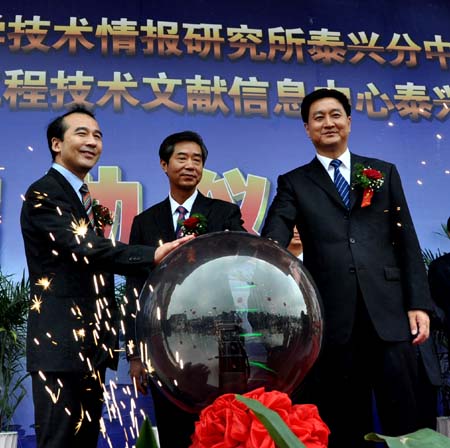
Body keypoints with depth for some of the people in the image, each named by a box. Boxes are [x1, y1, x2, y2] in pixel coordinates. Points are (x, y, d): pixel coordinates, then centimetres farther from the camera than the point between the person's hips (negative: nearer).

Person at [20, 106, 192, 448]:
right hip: (60, 344, -9)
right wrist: (153, 255, -35)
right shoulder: (43, 194, -10)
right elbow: (85, 249, -25)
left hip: (90, 344, 9)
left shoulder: (85, 198, 18)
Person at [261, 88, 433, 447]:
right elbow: (273, 240, -6)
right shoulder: (294, 183, 10)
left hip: (389, 311, 1)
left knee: (404, 419, 5)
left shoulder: (384, 172, 15)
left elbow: (407, 242, 10)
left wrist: (418, 303, 1)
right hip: (333, 316, -1)